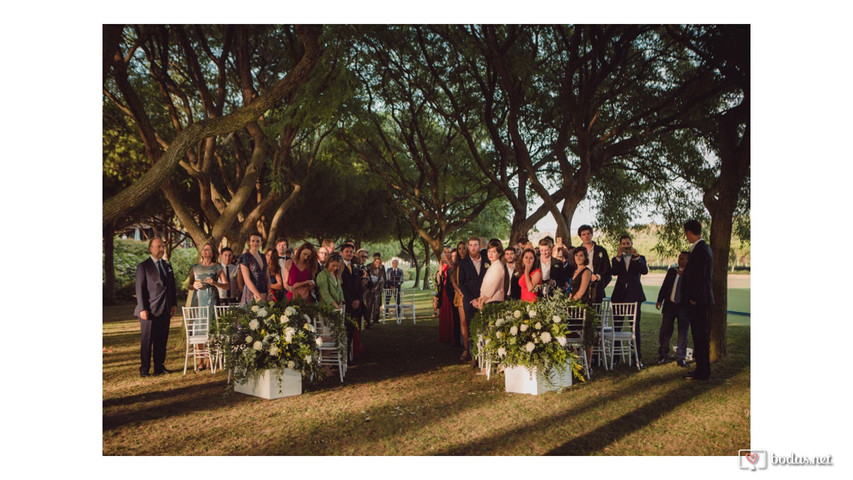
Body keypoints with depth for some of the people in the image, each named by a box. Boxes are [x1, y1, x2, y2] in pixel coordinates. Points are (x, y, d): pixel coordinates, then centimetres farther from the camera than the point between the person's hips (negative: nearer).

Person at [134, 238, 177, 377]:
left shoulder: (167, 265, 15)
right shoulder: (143, 266, -3)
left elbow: (172, 286, 18)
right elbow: (140, 288, -7)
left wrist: (174, 304, 10)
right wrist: (142, 309, -13)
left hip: (165, 310, 5)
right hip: (150, 310, -5)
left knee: (162, 340, 8)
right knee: (147, 340, 1)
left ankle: (159, 367, 15)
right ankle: (144, 368, 9)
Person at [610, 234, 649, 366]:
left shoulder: (639, 258, 10)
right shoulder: (616, 259, 12)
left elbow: (644, 271, -10)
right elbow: (613, 272, -8)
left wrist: (636, 256, -19)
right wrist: (618, 257, -16)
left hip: (634, 295, -1)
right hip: (619, 295, 1)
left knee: (635, 326, -1)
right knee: (616, 326, 2)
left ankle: (638, 357, 3)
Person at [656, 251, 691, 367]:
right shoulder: (672, 271, 9)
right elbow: (665, 286, 11)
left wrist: (684, 275, -22)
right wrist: (660, 300, 5)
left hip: (684, 306, -3)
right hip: (670, 304, 3)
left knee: (683, 332, 3)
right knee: (665, 330, 6)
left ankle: (680, 358, 13)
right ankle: (663, 355, 17)